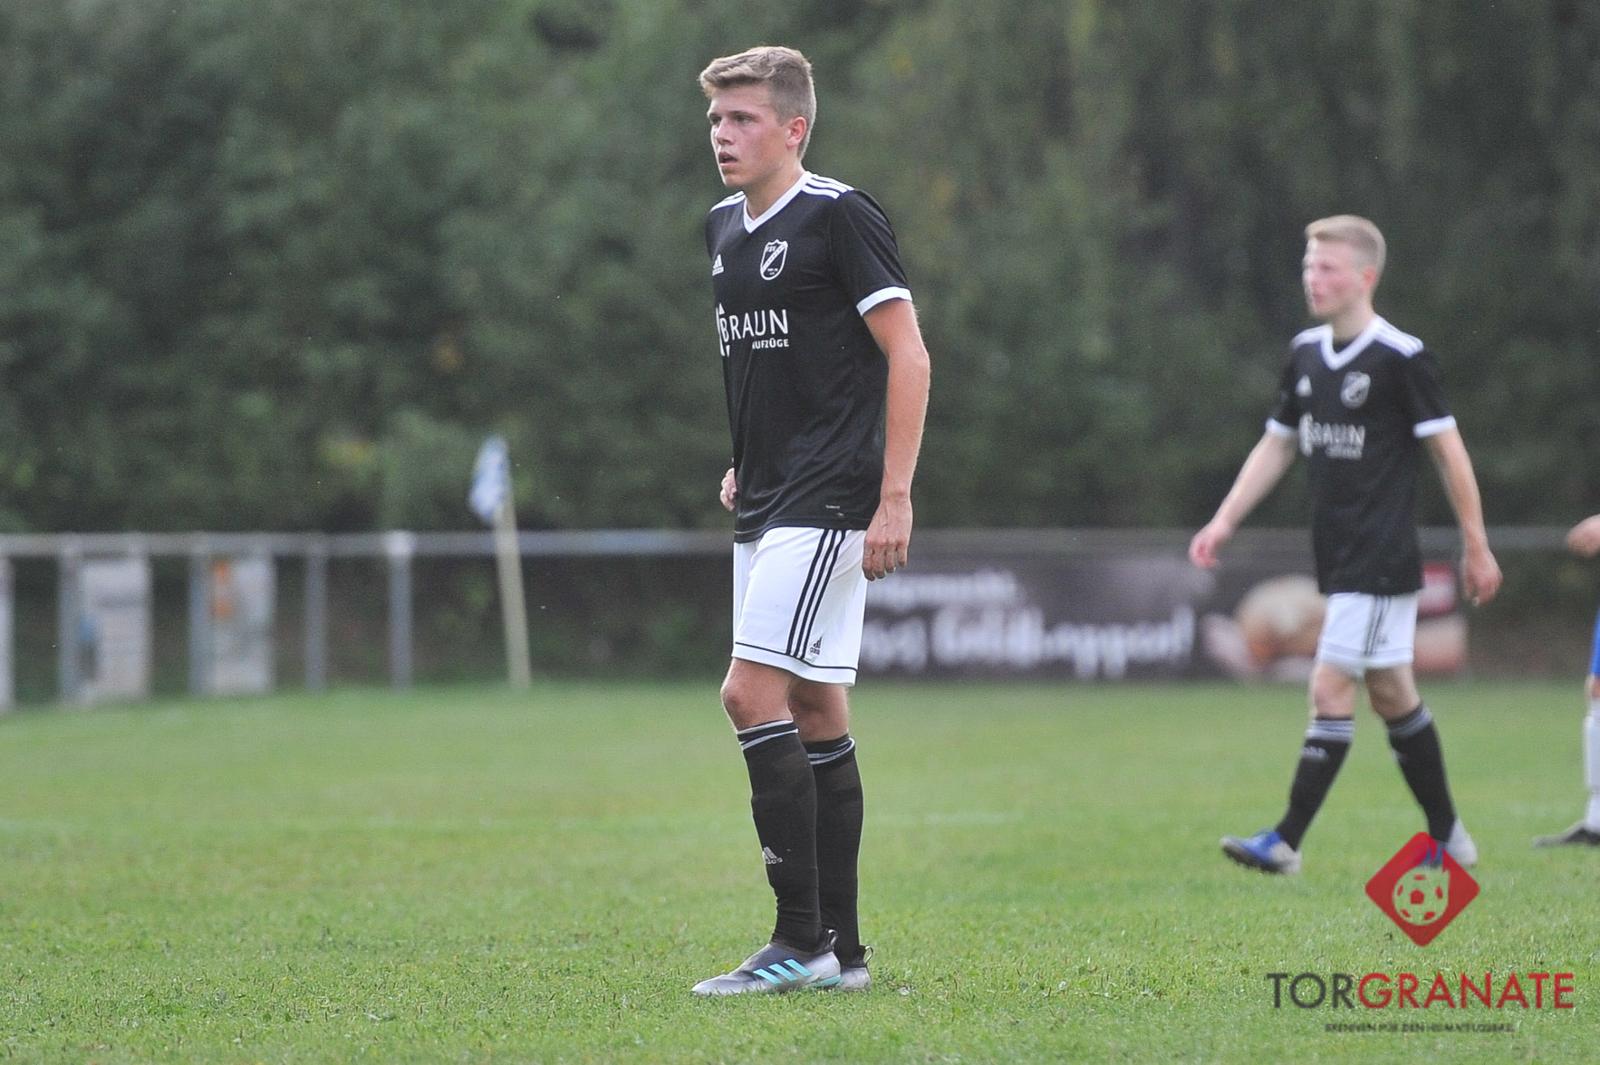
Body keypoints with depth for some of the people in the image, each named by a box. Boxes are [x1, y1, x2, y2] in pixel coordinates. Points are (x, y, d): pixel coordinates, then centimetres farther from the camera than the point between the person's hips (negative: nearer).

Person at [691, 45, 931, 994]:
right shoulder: (725, 229, 14)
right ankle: (840, 948, 12)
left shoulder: (837, 216, -11)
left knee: (753, 694, -15)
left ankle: (801, 939, -12)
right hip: (766, 508, 9)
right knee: (814, 713, 9)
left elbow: (908, 355, -13)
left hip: (827, 505, -9)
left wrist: (894, 498, -18)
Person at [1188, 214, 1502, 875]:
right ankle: (1448, 838, 23)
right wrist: (1225, 521, 9)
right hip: (1337, 560, 8)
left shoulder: (1402, 358, -12)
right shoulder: (1306, 354, 10)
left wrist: (1476, 548, -5)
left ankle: (1286, 843, -12)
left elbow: (1448, 451, -8)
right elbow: (1277, 445, 18)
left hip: (1381, 558, -8)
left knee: (1331, 688, -12)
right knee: (1391, 694, 13)